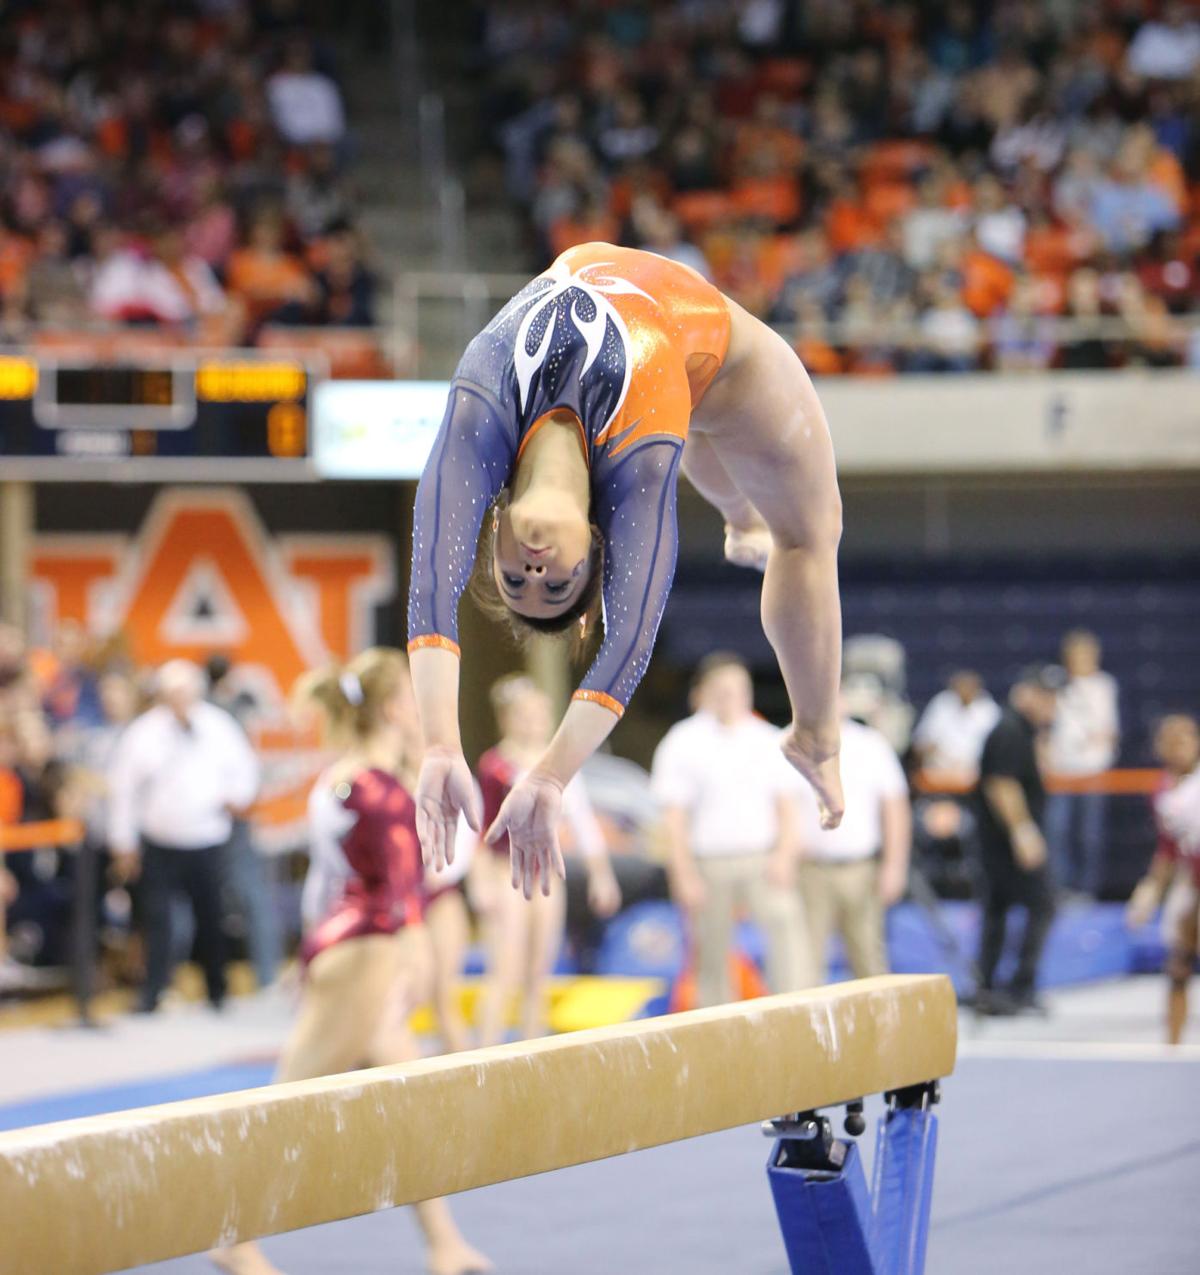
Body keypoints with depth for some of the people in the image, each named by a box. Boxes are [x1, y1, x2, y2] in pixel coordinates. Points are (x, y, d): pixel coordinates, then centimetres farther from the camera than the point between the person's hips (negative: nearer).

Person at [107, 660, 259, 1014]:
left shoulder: (220, 726, 1)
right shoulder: (142, 733, -5)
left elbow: (244, 767, 15)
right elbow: (123, 790, -1)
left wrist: (238, 796, -6)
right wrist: (124, 844, 0)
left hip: (209, 842, 2)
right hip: (159, 847, -2)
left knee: (211, 918, 7)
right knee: (158, 918, -8)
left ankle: (217, 991, 22)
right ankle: (152, 993, -3)